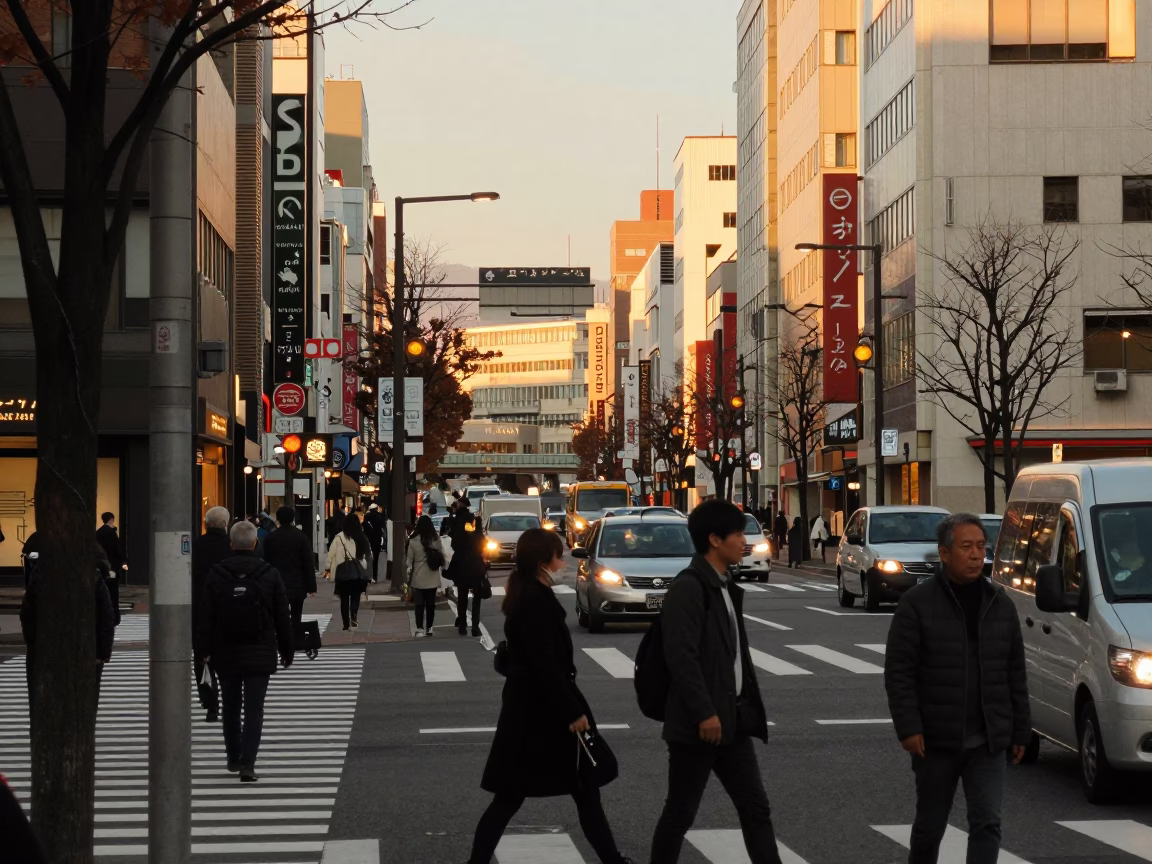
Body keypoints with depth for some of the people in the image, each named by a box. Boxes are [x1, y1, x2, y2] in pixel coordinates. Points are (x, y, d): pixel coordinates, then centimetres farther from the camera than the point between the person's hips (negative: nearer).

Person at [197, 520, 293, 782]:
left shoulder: (216, 575, -4)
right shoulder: (270, 575, -5)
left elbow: (204, 617, -2)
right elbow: (283, 618, 0)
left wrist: (206, 649, 8)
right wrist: (286, 651, 10)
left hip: (226, 653, 1)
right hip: (260, 654, -1)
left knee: (231, 707, 17)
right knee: (254, 709, -2)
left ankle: (234, 758, 27)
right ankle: (247, 763, -12)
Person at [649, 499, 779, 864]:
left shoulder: (726, 587, 15)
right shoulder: (687, 588, -14)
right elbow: (680, 656, -21)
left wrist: (749, 707, 14)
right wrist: (704, 713, -23)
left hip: (733, 720, 9)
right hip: (699, 723, -9)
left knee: (756, 809, 5)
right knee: (680, 814, 1)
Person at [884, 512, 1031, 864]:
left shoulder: (1000, 604, 6)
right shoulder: (917, 603, -7)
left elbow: (1015, 674, 10)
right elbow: (898, 672, -10)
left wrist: (1020, 731, 8)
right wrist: (908, 728, -16)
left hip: (987, 742, 3)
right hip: (936, 741, -2)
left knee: (987, 823, -6)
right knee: (930, 825, 11)